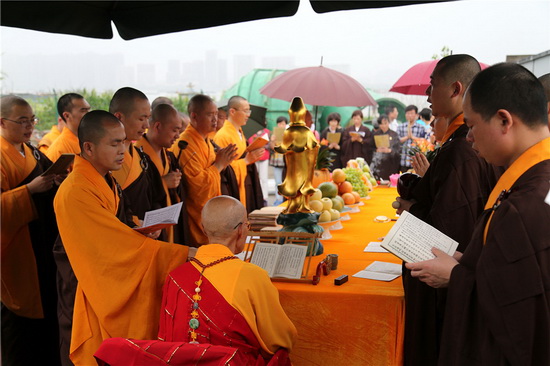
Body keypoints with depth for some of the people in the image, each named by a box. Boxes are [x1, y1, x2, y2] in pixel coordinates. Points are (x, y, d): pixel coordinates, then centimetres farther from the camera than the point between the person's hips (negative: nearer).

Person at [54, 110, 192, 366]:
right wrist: (188, 253, -25)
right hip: (104, 296, -8)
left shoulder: (105, 182, 8)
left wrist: (142, 232, -2)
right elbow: (120, 244, -25)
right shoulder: (75, 193, -22)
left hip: (123, 291, 8)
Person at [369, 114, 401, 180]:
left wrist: (389, 150, -15)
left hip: (390, 165, -1)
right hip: (378, 164, 1)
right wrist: (377, 150, -10)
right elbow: (371, 148, 10)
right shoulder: (375, 134, 10)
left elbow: (399, 150, 1)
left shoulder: (394, 135, 5)